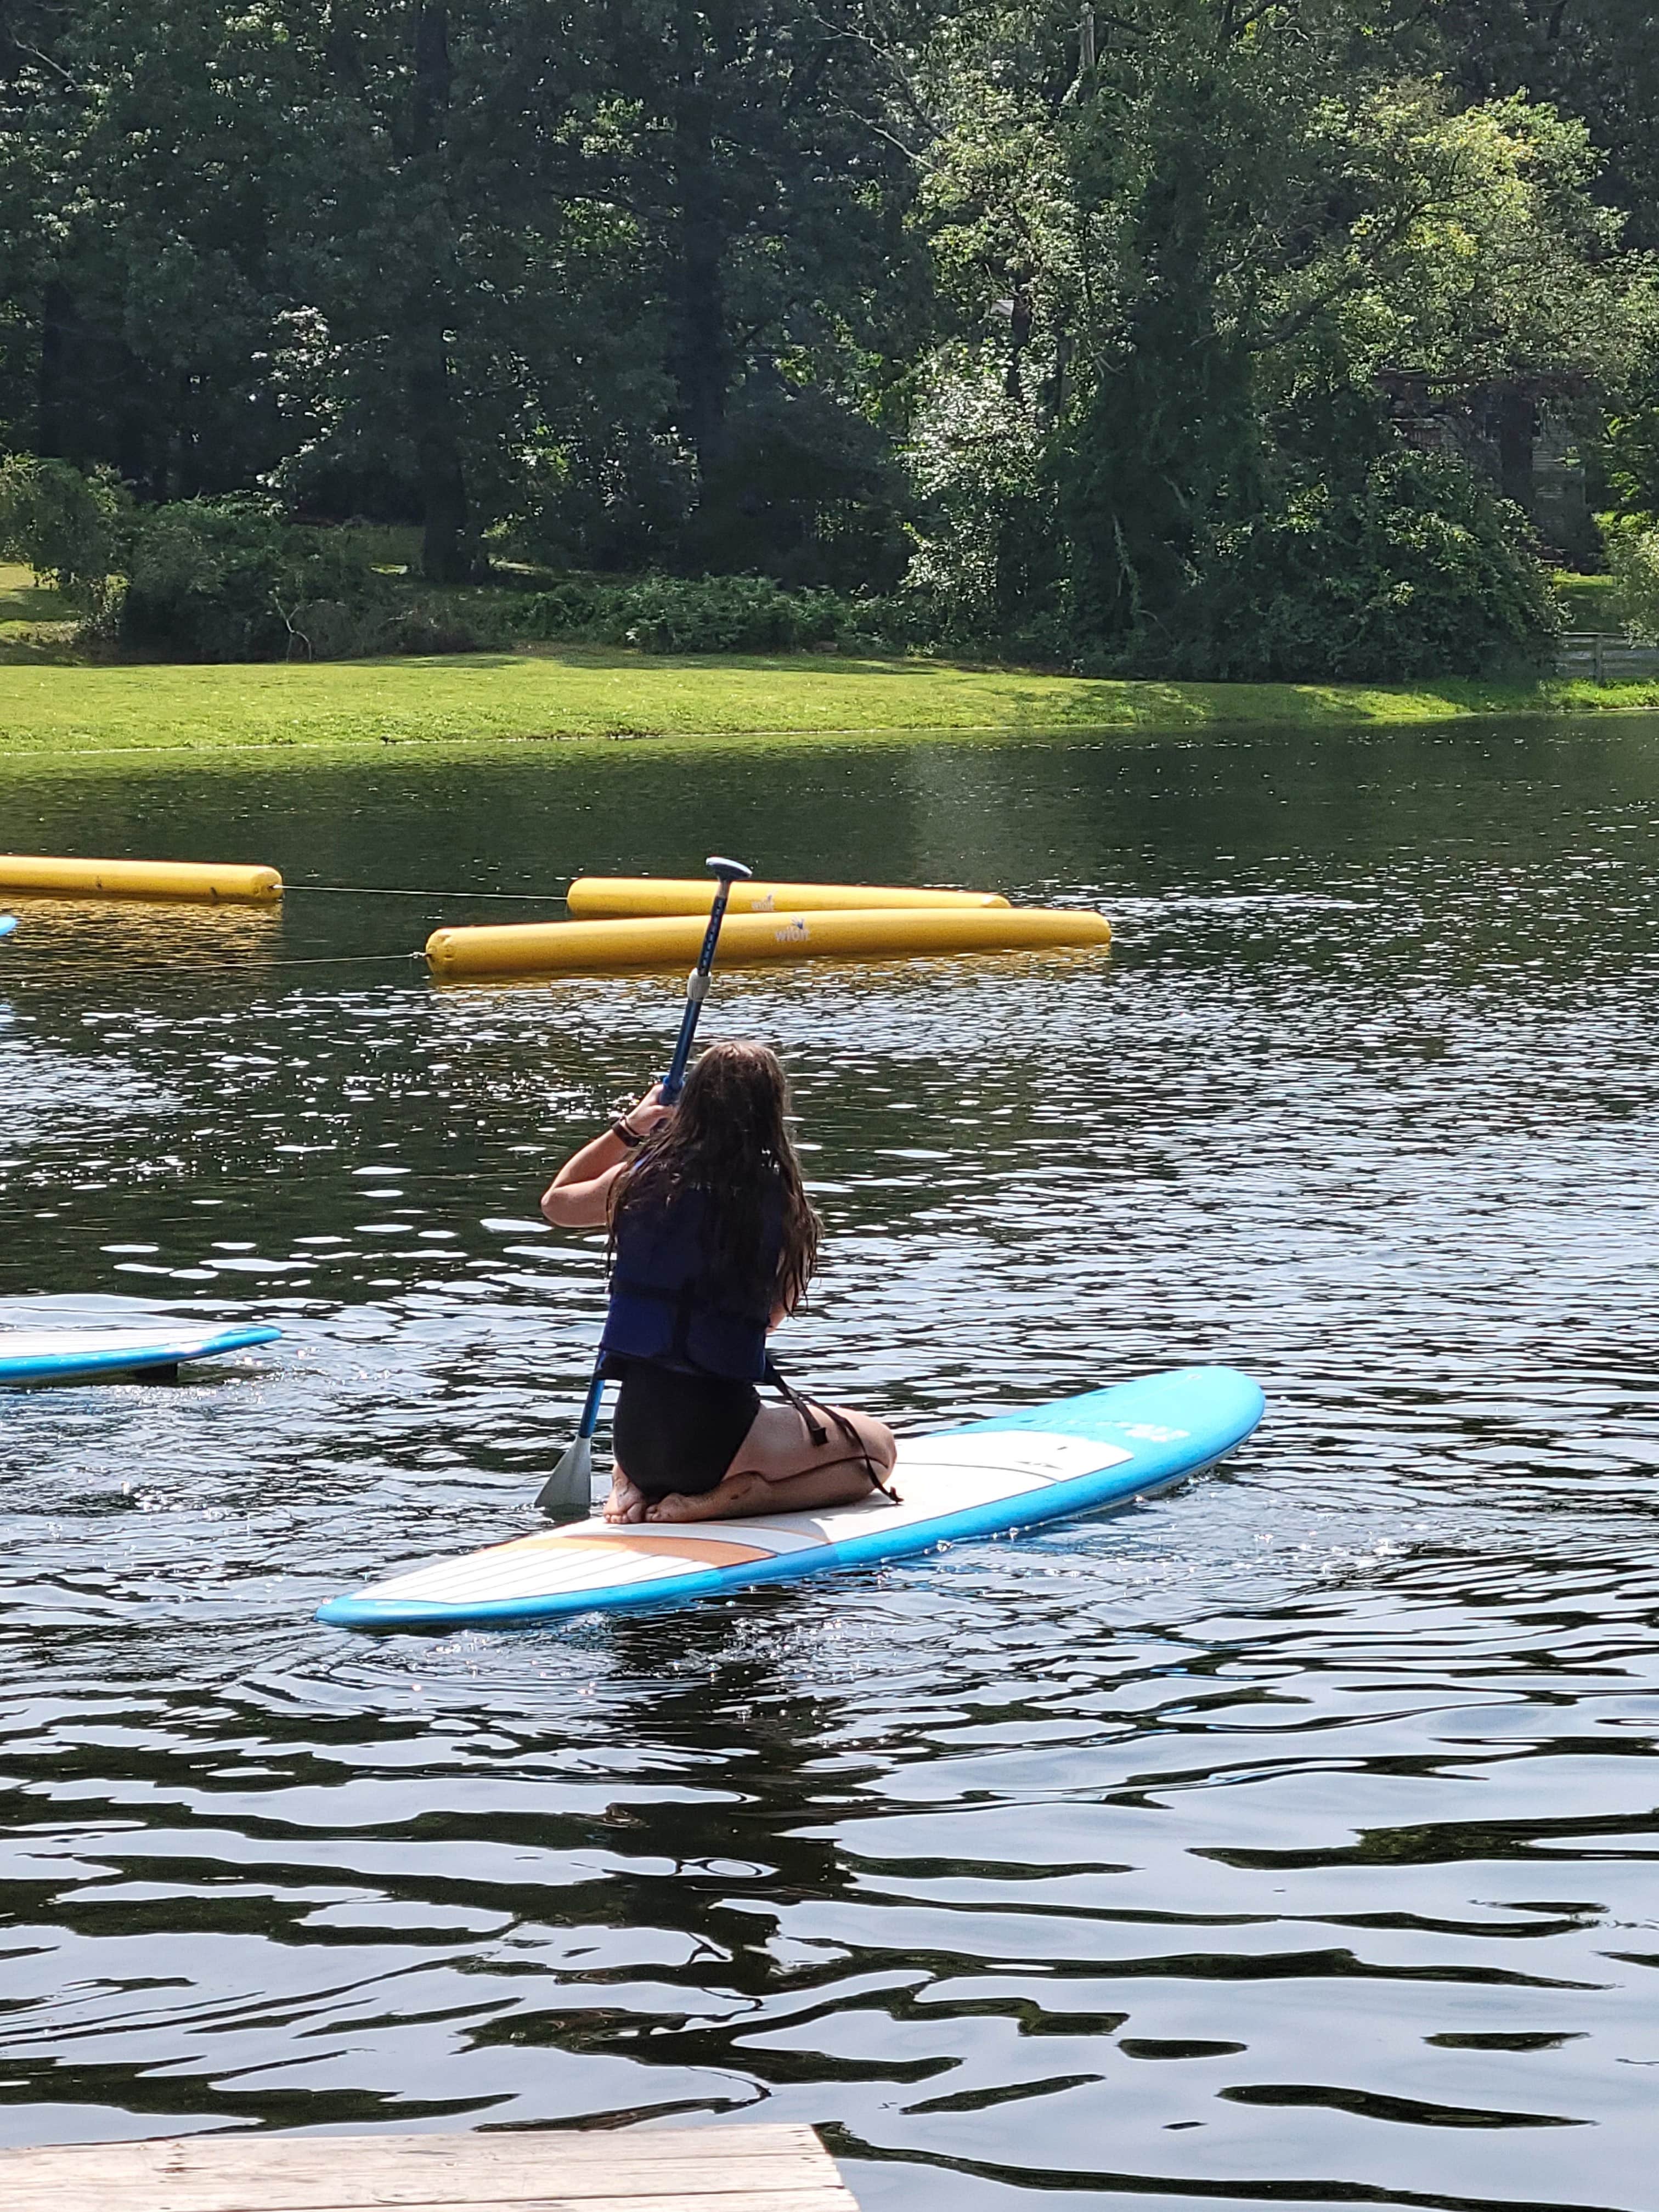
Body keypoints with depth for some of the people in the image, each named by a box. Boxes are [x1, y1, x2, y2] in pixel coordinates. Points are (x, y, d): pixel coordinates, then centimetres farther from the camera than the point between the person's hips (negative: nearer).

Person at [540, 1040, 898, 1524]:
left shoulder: (637, 1181, 0)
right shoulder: (778, 1205, -10)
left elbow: (556, 1202, 23)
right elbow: (773, 1316, 5)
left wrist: (627, 1127, 28)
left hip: (633, 1433, 5)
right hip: (709, 1433, -5)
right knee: (878, 1446, 13)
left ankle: (636, 1484, 11)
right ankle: (728, 1499, -7)